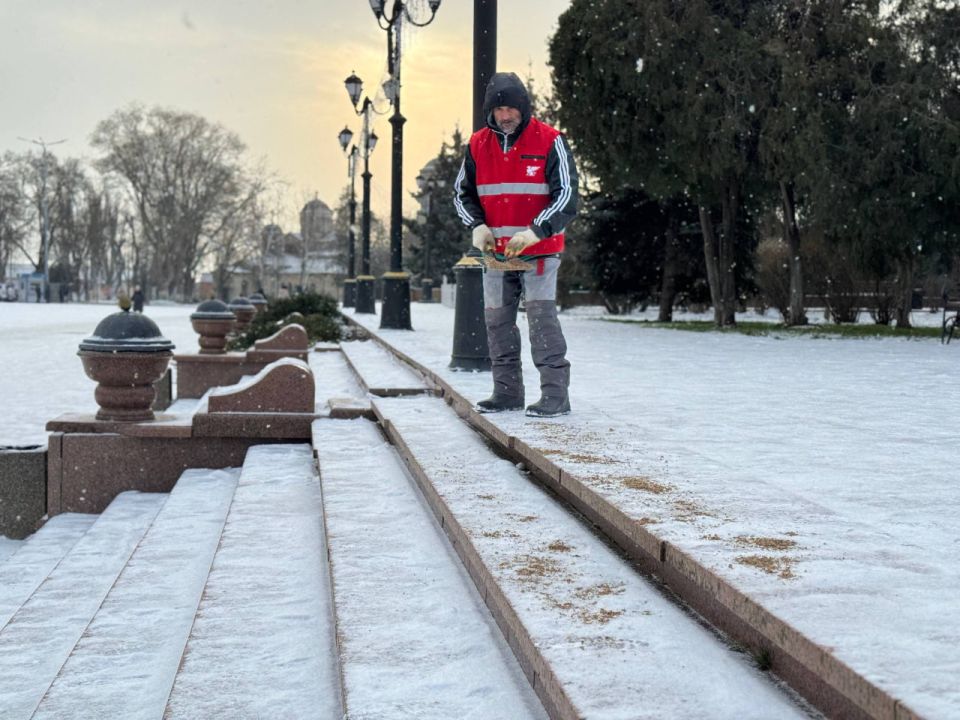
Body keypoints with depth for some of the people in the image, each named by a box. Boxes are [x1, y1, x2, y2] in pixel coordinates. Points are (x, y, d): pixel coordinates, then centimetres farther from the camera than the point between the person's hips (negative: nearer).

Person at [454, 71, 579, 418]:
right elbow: (462, 192, 14)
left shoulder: (550, 142, -7)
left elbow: (566, 195, -9)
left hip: (540, 251, -5)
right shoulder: (478, 145, 6)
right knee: (497, 320, 7)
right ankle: (507, 392, 16)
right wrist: (477, 225, -5)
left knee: (542, 317, -11)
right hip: (496, 253, 5)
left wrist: (535, 231, -22)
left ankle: (555, 393, -8)